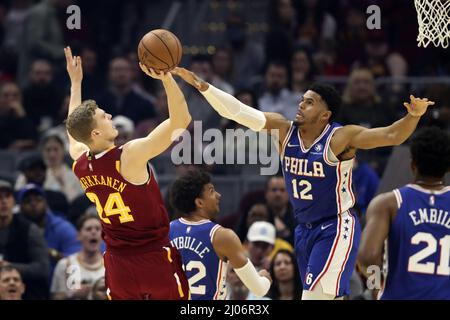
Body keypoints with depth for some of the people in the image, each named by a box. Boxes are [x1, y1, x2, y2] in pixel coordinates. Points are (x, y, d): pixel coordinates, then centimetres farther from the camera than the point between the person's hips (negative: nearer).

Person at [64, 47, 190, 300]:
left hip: (119, 263, 6)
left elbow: (75, 130, 23)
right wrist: (166, 76, -27)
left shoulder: (80, 164, -2)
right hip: (156, 258, -5)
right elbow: (181, 120, -22)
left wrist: (76, 82, 29)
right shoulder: (130, 156, -21)